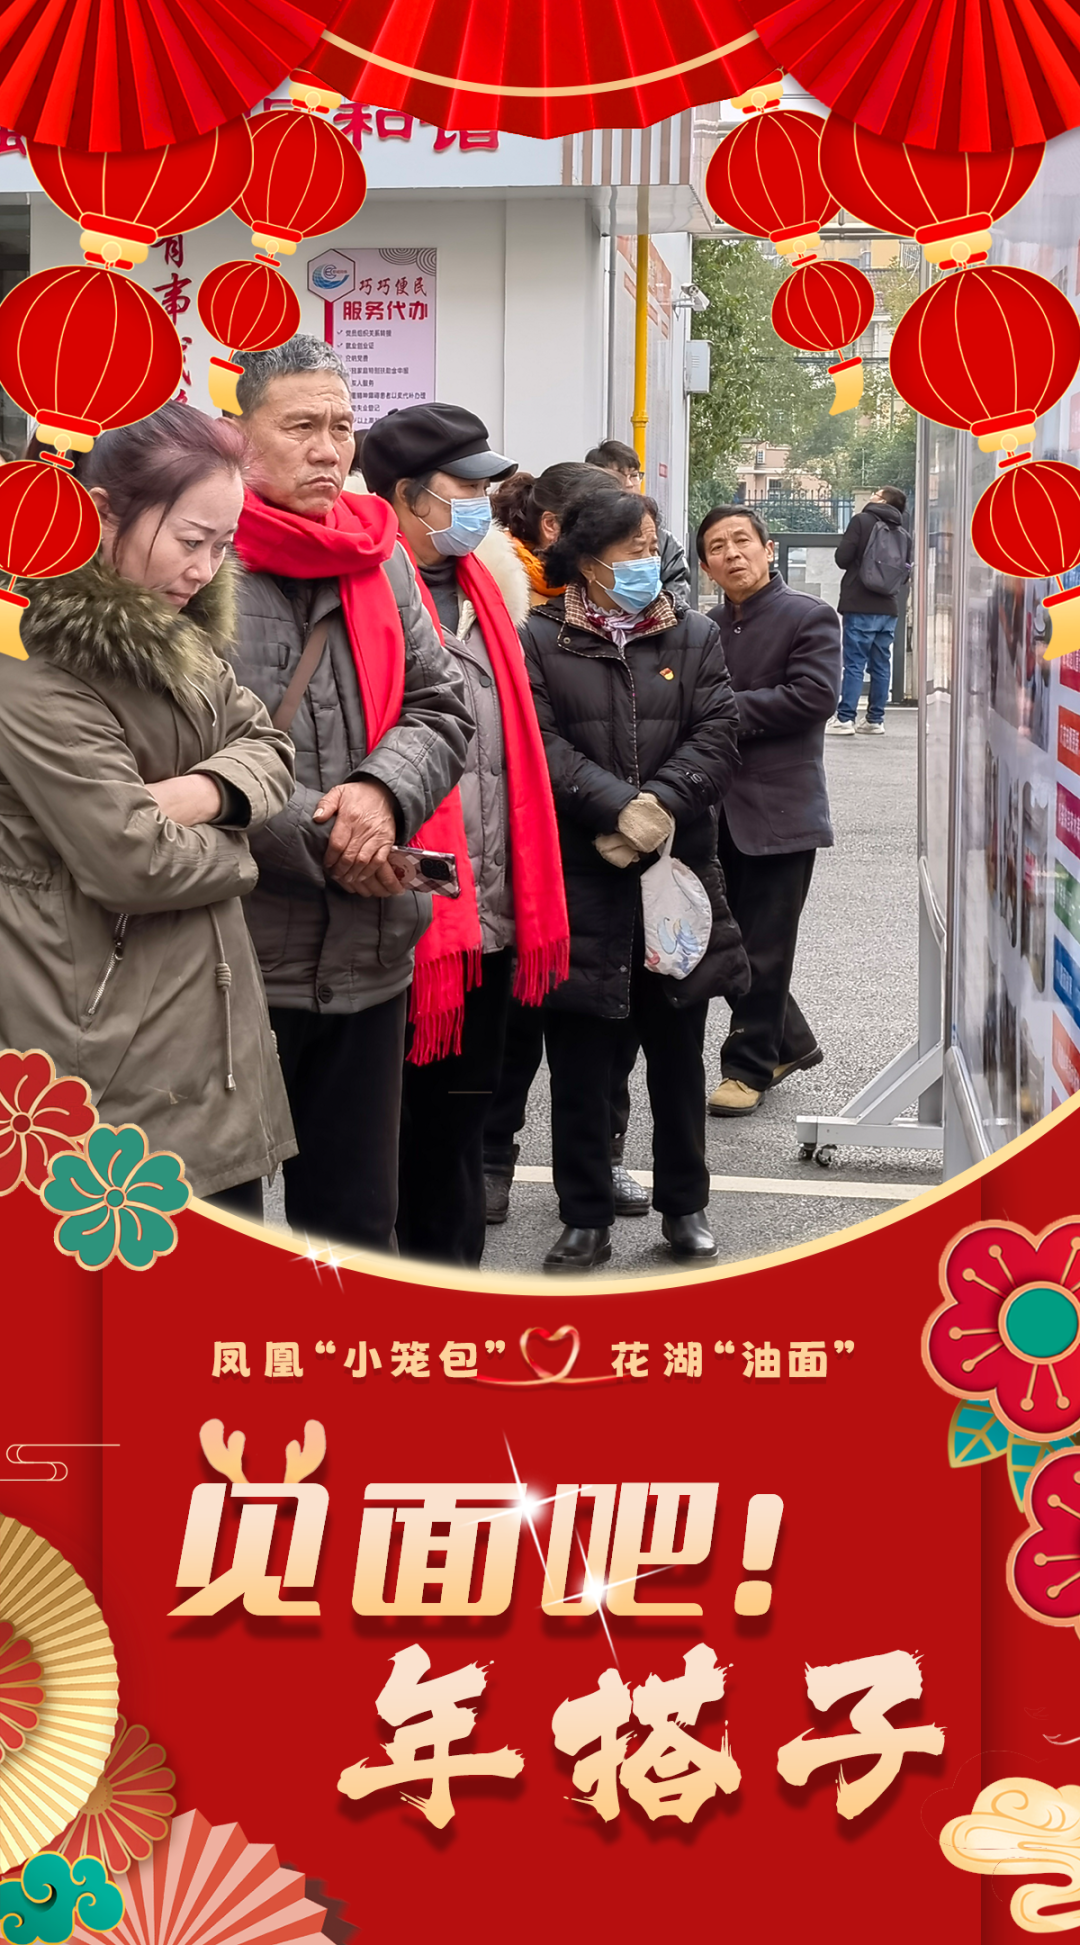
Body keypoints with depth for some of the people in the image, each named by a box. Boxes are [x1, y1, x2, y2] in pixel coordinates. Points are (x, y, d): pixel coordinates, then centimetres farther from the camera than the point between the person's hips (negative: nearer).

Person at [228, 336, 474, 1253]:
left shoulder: (382, 562, 11)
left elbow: (442, 709, 11)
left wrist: (384, 791, -10)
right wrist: (316, 839, -15)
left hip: (369, 953, 6)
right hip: (232, 953, -6)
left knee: (357, 1213, 16)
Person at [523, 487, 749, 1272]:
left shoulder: (696, 637, 9)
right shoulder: (538, 641, 0)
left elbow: (718, 738, -2)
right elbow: (542, 745, -11)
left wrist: (660, 806, -16)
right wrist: (618, 808, -21)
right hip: (578, 883, -2)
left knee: (678, 1054, 11)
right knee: (580, 1063, 4)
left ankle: (685, 1206, 24)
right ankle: (587, 1217, 15)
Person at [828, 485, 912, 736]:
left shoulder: (862, 521, -6)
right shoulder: (903, 533, 9)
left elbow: (842, 558, -8)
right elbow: (906, 572, 12)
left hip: (861, 606, -5)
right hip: (889, 609, 5)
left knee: (854, 663, -5)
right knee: (881, 664, 8)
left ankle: (845, 718, -8)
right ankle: (875, 719, 10)